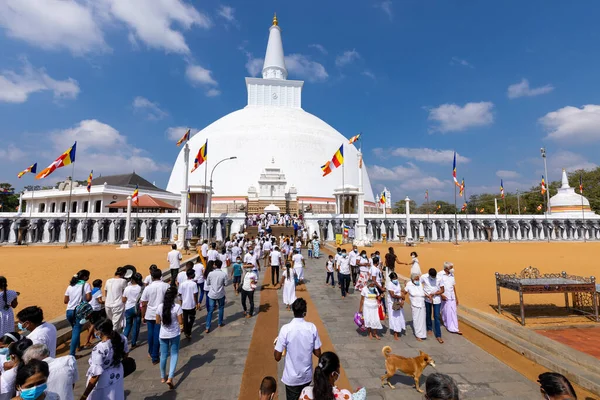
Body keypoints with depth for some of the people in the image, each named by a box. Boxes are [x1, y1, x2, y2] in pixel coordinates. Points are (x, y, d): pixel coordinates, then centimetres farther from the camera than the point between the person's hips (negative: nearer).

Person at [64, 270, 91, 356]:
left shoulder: (70, 286, 11)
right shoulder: (85, 285, -7)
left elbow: (65, 301, 11)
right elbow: (88, 298, -16)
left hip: (69, 311, 6)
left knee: (75, 329, 25)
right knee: (76, 331, -4)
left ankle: (77, 346, 39)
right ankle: (71, 353, -9)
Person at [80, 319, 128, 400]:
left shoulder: (99, 349, -33)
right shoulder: (121, 338, -16)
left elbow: (96, 376, -27)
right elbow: (126, 353, 4)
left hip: (103, 383, -5)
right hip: (117, 375, 5)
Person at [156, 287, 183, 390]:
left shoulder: (160, 306, -10)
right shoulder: (177, 307, -19)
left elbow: (157, 322, -1)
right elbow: (180, 322, -14)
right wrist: (182, 318, 5)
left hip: (163, 335, 3)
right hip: (174, 334, -3)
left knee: (163, 355, 19)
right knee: (174, 354, 13)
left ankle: (163, 377, 34)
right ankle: (170, 378, 3)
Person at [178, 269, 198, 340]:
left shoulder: (182, 284, -7)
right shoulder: (194, 284, -17)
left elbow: (180, 294, 0)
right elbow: (195, 295, -15)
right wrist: (197, 304, -4)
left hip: (184, 305, 3)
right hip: (192, 305, -3)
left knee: (185, 319, 16)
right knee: (191, 319, 14)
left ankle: (186, 332, 26)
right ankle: (188, 333, 6)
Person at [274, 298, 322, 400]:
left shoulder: (286, 329, -21)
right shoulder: (312, 327, -14)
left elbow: (277, 357, -14)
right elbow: (318, 354, -4)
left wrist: (276, 345, 4)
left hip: (292, 377, -2)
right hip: (307, 376, 2)